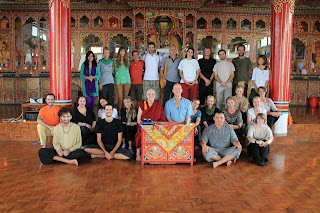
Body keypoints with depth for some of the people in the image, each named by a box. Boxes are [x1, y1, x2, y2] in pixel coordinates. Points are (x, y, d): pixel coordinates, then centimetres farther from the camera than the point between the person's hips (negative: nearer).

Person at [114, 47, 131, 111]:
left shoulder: (127, 61, 12)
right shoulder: (116, 62, 8)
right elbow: (115, 71, 14)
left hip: (127, 81, 2)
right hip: (119, 81, -1)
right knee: (120, 98, -6)